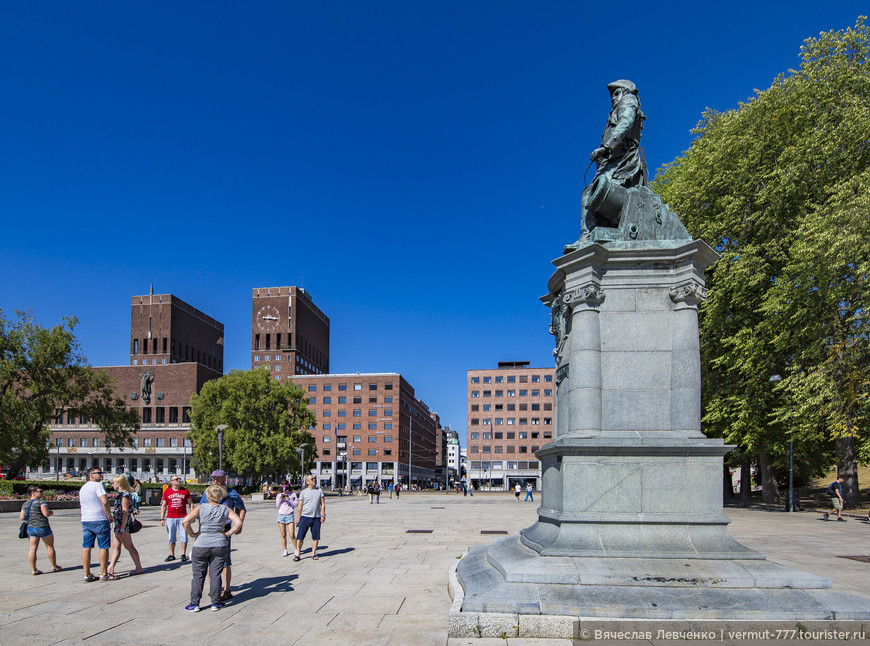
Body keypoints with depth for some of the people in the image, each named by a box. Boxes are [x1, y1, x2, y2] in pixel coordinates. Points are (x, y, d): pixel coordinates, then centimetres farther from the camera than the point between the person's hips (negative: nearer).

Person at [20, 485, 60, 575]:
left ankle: (33, 570, 7)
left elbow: (22, 517, 8)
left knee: (32, 549, 7)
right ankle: (54, 567, 20)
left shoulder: (25, 504, 7)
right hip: (42, 527, -6)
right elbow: (46, 513, -21)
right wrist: (51, 512, 0)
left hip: (30, 528, 6)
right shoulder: (41, 502, -13)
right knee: (50, 546, 10)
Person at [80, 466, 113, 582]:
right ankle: (103, 574, 6)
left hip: (85, 521, 8)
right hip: (99, 521, -8)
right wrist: (109, 515, -10)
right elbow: (105, 502, -22)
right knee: (103, 547, 1)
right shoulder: (97, 485, -11)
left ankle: (87, 574, 11)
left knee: (86, 547, 8)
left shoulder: (82, 488, 15)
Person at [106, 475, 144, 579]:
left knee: (129, 546, -1)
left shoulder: (124, 495, -18)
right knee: (115, 546, 10)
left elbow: (125, 513, -22)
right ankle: (111, 569, 15)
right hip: (118, 524, 10)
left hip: (123, 524, -10)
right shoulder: (120, 494, 12)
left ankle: (139, 568, 7)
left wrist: (122, 528, -24)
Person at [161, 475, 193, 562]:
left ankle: (183, 554, 7)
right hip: (170, 518, 1)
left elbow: (190, 503, 9)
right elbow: (163, 506, 10)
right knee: (171, 537, 6)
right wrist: (162, 519, 5)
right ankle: (171, 555, 16)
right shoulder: (167, 492, 6)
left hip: (182, 517, -1)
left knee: (183, 536, -2)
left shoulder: (185, 491, 5)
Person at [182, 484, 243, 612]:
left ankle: (194, 603, 13)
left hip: (201, 545, -1)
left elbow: (185, 522, -18)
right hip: (220, 545, 1)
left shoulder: (201, 508, -7)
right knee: (215, 574, 10)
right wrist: (228, 533, 0)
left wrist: (192, 534, -6)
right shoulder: (225, 509, -2)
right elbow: (238, 522, -10)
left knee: (198, 574, 10)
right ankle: (216, 602, 14)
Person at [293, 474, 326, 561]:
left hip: (316, 518, 2)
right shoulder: (303, 492, 3)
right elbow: (300, 506, 4)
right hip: (305, 517, -2)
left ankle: (313, 554, 16)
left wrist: (323, 515, 0)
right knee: (300, 536, -3)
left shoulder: (319, 491, 9)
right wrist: (298, 517, 1)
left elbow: (323, 504, 9)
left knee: (315, 537, 5)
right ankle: (298, 554, 6)